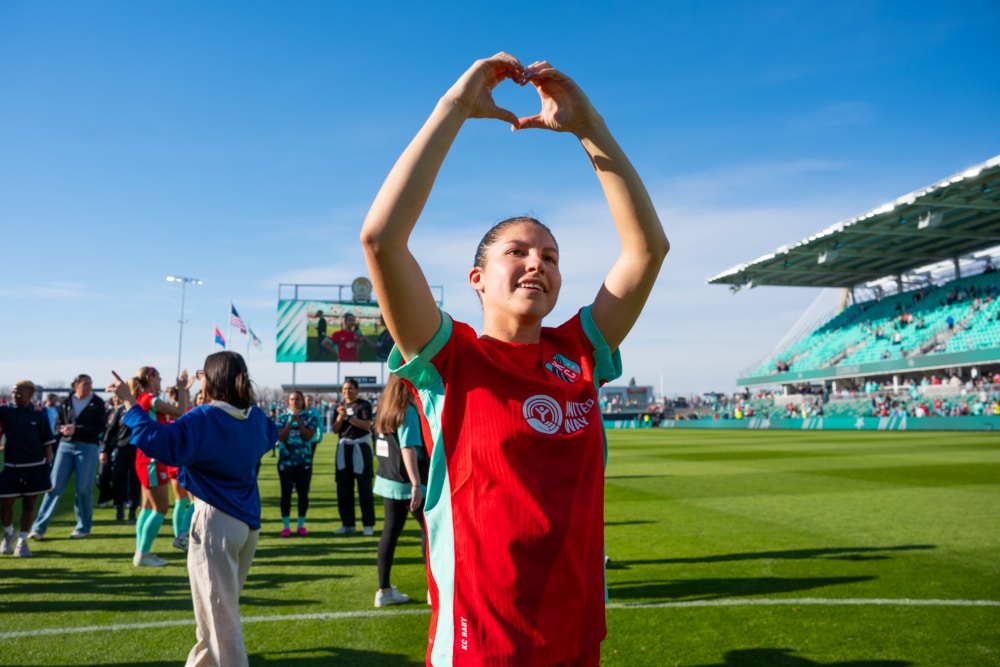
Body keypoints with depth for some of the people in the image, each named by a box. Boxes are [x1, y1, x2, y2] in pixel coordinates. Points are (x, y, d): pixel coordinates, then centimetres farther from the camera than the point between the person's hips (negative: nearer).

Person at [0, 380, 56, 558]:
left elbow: (47, 443, 2)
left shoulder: (39, 416, -1)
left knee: (29, 505, 5)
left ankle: (22, 542, 18)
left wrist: (47, 466, -3)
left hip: (35, 467, -1)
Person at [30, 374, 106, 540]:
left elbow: (100, 427, -8)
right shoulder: (66, 402, 8)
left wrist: (76, 429, -16)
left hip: (87, 448, -2)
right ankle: (39, 527, 6)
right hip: (65, 446, 2)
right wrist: (64, 429, -15)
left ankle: (83, 527, 14)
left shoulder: (97, 403, 1)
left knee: (83, 489, 0)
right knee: (55, 486, 0)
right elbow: (57, 425, 8)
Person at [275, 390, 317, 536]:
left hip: (304, 460, 0)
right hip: (285, 460, 0)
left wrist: (298, 420, -15)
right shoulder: (282, 417, 3)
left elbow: (308, 436, -10)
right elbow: (281, 437, -9)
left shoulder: (310, 417, 1)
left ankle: (301, 525, 14)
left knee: (303, 493, 4)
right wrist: (291, 421, -16)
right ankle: (286, 526, 9)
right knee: (286, 493, 1)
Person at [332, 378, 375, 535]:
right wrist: (341, 416, -12)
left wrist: (348, 417, -20)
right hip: (343, 447, 5)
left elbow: (367, 425, -16)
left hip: (361, 447, -5)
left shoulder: (364, 404, -4)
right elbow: (335, 429, 5)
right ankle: (348, 524, 18)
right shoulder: (340, 406, 11)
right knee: (343, 488, 8)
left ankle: (368, 524, 4)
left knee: (364, 487, -1)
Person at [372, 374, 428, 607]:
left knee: (390, 530, 10)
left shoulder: (384, 410, 9)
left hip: (388, 480, 8)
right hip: (407, 482, -8)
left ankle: (384, 590, 14)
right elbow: (408, 449, -21)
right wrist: (416, 484, -23)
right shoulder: (408, 410, -16)